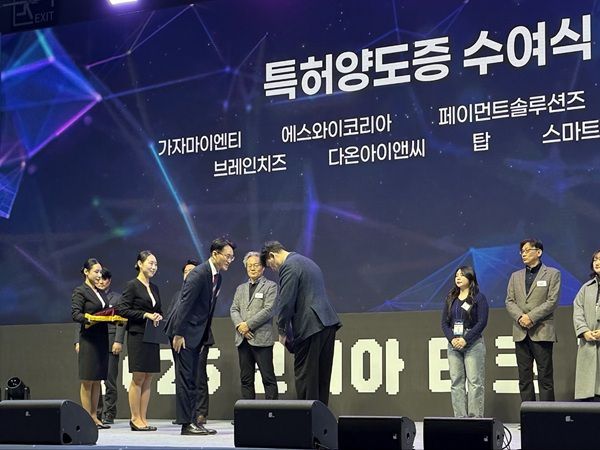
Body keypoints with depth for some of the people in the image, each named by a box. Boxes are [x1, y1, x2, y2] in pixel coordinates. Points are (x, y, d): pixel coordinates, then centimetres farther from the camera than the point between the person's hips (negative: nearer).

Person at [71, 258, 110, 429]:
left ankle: (94, 417, 12)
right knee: (87, 381, -4)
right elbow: (75, 314, -14)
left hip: (102, 339, 8)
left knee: (97, 380, 8)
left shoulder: (100, 293, 18)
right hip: (88, 339, -8)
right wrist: (89, 320, -28)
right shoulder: (80, 291, -5)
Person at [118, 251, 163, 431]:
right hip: (137, 336, -7)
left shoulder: (154, 288, 16)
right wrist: (146, 315, -16)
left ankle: (143, 418, 8)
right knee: (138, 378, -5)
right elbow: (123, 310, -12)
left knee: (148, 379, 5)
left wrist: (158, 317, 0)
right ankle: (135, 419, 0)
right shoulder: (132, 285, -5)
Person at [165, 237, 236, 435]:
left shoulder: (217, 276, 11)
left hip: (196, 333, 9)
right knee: (185, 378, -7)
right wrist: (178, 334, -22)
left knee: (191, 379, 11)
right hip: (184, 330, -9)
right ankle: (186, 424, -5)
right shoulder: (199, 274, -18)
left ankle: (190, 420, 15)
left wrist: (204, 337, 15)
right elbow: (185, 304, -21)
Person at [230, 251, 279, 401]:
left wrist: (248, 325, -12)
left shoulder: (270, 286, 3)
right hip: (243, 338, 6)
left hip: (261, 338, -5)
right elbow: (234, 309, 12)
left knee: (268, 378, -6)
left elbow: (268, 310, -8)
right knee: (246, 379, 5)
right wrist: (239, 325, -8)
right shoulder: (241, 288, 21)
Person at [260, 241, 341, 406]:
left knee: (305, 375, -3)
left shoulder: (289, 266, -8)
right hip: (327, 323, 9)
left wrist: (282, 331, -2)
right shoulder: (307, 262, 23)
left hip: (311, 326, -9)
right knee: (321, 375, 12)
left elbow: (286, 302, -13)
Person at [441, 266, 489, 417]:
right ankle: (460, 417, 6)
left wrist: (465, 340, -15)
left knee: (475, 381, -6)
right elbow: (444, 322, 10)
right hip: (453, 345, 5)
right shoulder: (450, 298, 14)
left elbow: (482, 322, -8)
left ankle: (475, 417, -5)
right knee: (456, 382, 3)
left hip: (473, 344, -5)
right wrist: (452, 339, -7)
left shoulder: (479, 298, -1)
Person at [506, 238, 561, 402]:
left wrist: (531, 317, -15)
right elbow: (509, 301, 9)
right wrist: (520, 317, -11)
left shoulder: (552, 274, 4)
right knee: (524, 378, 4)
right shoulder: (516, 276, 17)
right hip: (521, 333, 4)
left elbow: (552, 301, -6)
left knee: (545, 377, -4)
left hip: (542, 332, -4)